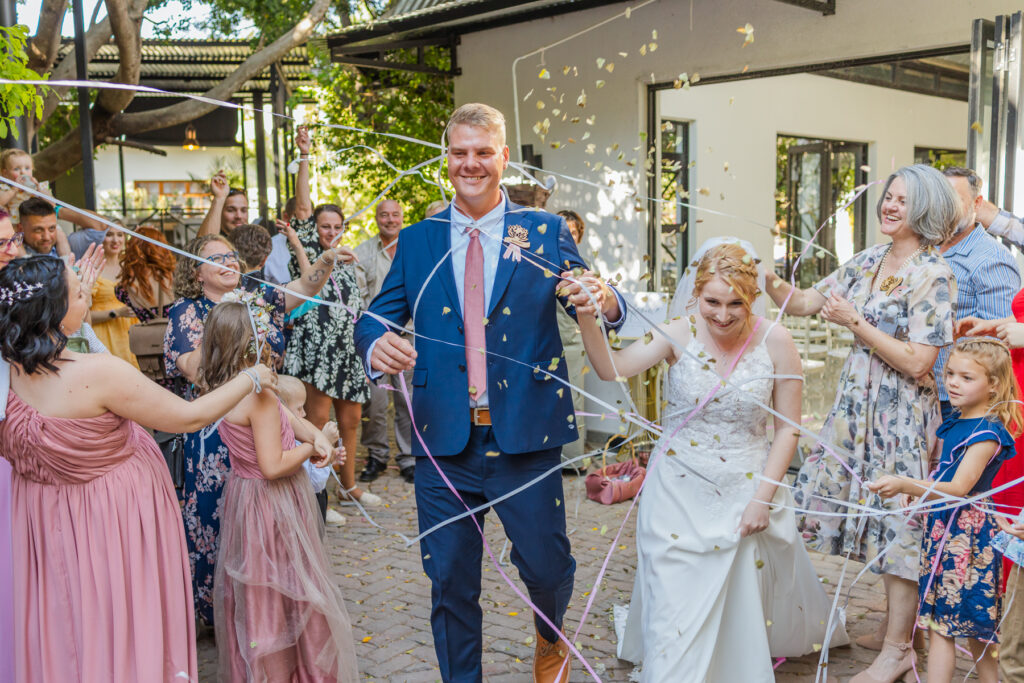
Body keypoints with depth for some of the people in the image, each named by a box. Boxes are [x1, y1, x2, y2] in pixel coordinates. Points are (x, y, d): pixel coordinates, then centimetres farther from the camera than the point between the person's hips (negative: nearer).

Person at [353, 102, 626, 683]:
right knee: (450, 582, 10)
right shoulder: (416, 241, 7)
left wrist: (605, 301, -28)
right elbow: (378, 316, 4)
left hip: (525, 438, -1)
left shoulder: (546, 232, 3)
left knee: (547, 566, 9)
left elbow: (589, 300, -3)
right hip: (444, 442, 1)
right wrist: (377, 344, -20)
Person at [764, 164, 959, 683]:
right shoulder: (869, 261, 8)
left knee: (898, 523, 2)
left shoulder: (933, 275, -13)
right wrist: (768, 280, -9)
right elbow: (804, 302, 9)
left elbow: (918, 362, -18)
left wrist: (855, 322, -19)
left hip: (901, 414, -7)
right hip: (857, 405, 7)